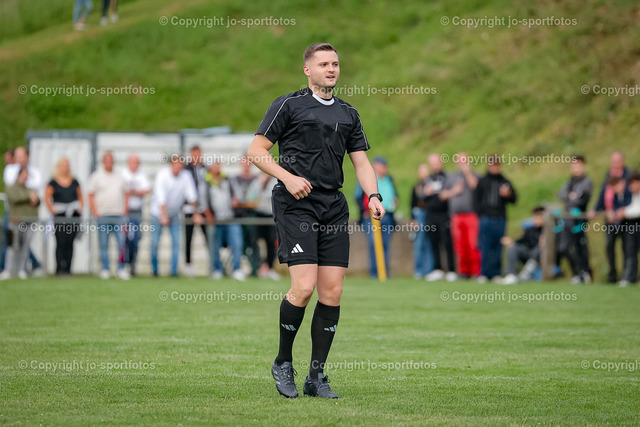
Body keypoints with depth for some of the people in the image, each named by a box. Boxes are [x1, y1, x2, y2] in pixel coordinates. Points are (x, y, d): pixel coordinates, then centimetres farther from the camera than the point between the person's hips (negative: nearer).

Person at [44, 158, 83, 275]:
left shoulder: (74, 181, 12)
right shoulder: (53, 182, 2)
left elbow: (80, 196, 18)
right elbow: (47, 197, 1)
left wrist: (81, 207, 5)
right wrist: (52, 210, -7)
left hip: (74, 215, 3)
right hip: (60, 216, -3)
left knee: (70, 243, 3)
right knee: (61, 242, -9)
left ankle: (67, 268, 6)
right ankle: (59, 268, -7)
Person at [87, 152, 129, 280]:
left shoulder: (119, 177, 15)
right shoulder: (96, 177, 5)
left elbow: (126, 193, 20)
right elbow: (91, 196, 3)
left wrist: (125, 209, 7)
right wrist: (95, 213, -7)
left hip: (118, 216, 2)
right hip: (102, 215, -2)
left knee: (121, 243, -5)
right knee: (103, 244, -1)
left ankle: (121, 269, 1)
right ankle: (105, 269, 5)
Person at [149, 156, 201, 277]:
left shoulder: (186, 175, -12)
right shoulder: (162, 175, -21)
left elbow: (192, 196, -6)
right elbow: (161, 197, -28)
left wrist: (196, 213, -8)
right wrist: (164, 216, -36)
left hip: (174, 213, 3)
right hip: (158, 212, -3)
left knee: (176, 242, -6)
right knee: (155, 243, -4)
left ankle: (173, 270, 1)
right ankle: (154, 269, 13)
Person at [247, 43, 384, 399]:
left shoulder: (348, 113, 19)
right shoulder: (288, 105, 3)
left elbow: (361, 161, 17)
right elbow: (256, 150, 1)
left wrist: (373, 196, -1)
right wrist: (288, 177, -13)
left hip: (334, 206, 5)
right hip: (296, 205, -5)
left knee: (332, 292, -1)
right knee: (304, 287, -16)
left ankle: (317, 377, 8)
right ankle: (283, 363, 6)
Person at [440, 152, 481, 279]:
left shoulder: (474, 176, 11)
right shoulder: (451, 177, 20)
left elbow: (475, 185, -11)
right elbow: (442, 195, 18)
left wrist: (468, 172, -10)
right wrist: (453, 191, 2)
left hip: (472, 215, -3)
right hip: (456, 215, 3)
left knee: (473, 244, -13)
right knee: (459, 246, 1)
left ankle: (476, 271, -10)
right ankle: (464, 271, 9)